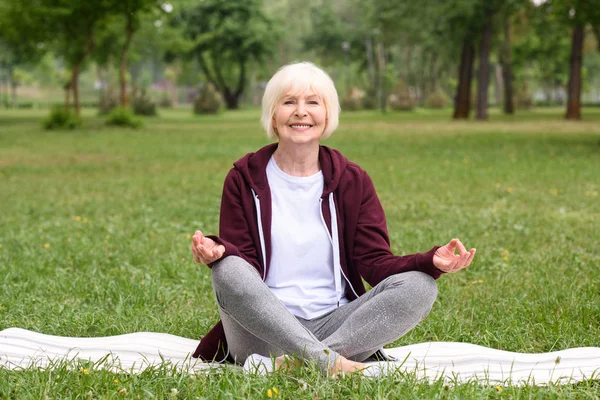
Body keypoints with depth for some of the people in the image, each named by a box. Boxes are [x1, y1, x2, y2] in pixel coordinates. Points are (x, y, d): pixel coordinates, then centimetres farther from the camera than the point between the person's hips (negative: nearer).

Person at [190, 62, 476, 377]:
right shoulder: (245, 180, 4)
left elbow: (376, 262, 2)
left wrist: (432, 261, -17)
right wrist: (219, 252, -28)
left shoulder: (352, 181, 9)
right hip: (265, 332, -2)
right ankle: (327, 362, -37)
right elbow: (242, 259, -3)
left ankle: (298, 362, -32)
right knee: (229, 271, -31)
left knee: (419, 286, -21)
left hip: (336, 323, 3)